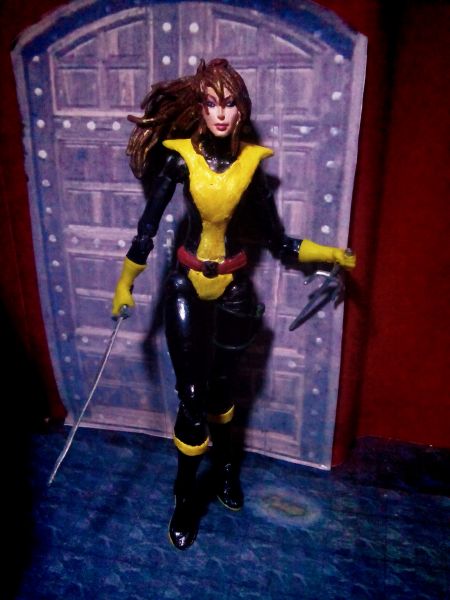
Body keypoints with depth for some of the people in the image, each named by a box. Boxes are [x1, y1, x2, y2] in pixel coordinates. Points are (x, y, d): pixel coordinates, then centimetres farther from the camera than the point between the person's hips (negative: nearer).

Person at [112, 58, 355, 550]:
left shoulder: (251, 163, -5)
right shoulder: (180, 158, -10)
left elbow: (277, 241, 1)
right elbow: (148, 224, -4)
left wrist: (331, 255, 0)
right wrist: (125, 282, -1)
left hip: (234, 288, 2)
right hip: (187, 286, -1)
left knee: (220, 386, 15)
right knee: (191, 395, -1)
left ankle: (225, 467, 44)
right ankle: (185, 499, 21)